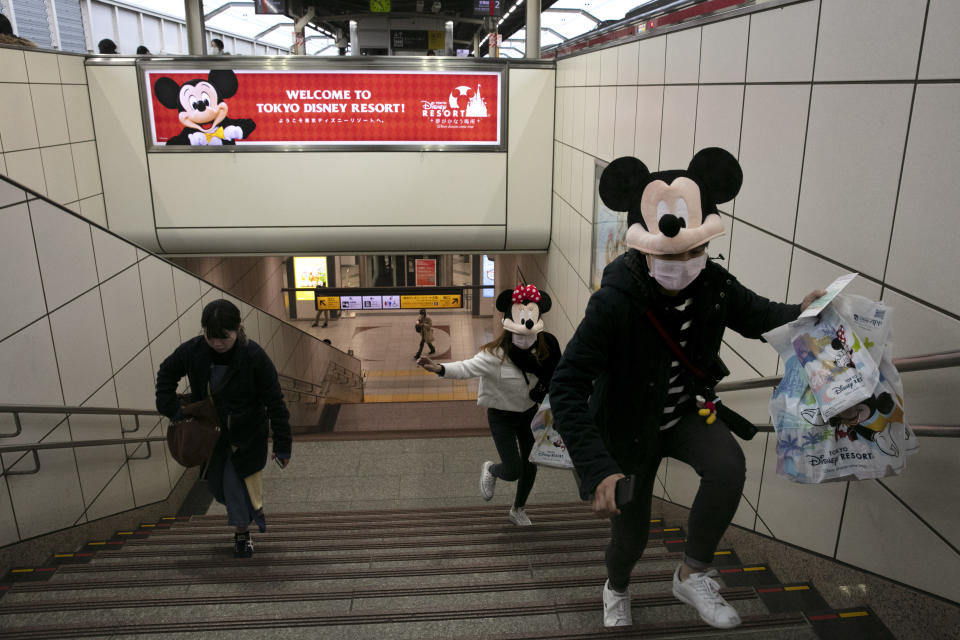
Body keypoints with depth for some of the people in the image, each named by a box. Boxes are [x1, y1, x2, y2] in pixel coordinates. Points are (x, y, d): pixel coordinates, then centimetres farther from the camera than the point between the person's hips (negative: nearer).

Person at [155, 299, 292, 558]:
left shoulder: (254, 356, -25)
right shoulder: (193, 350, -16)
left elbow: (274, 402, -19)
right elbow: (167, 372, 7)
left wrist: (282, 446, -18)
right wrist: (171, 408, -5)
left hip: (246, 433, -4)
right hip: (210, 432, 4)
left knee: (235, 483, -3)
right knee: (217, 484, 10)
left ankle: (242, 533, 23)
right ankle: (253, 507, 40)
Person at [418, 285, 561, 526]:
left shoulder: (544, 349, -13)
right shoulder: (496, 354, -28)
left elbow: (552, 380, 4)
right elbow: (467, 368, -41)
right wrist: (439, 368, -57)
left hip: (530, 413, 5)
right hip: (502, 417, -5)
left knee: (529, 466, 12)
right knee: (513, 471, -6)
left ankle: (518, 510, 41)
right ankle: (490, 470, 34)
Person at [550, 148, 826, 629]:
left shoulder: (713, 285, -17)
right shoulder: (613, 303, -33)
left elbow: (756, 316, 6)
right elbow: (567, 388, -37)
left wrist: (799, 313, -17)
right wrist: (598, 468, -46)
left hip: (686, 412, 4)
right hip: (630, 427, -3)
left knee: (729, 467, -27)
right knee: (630, 535, 9)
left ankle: (692, 575, 1)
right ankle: (616, 589, 49)